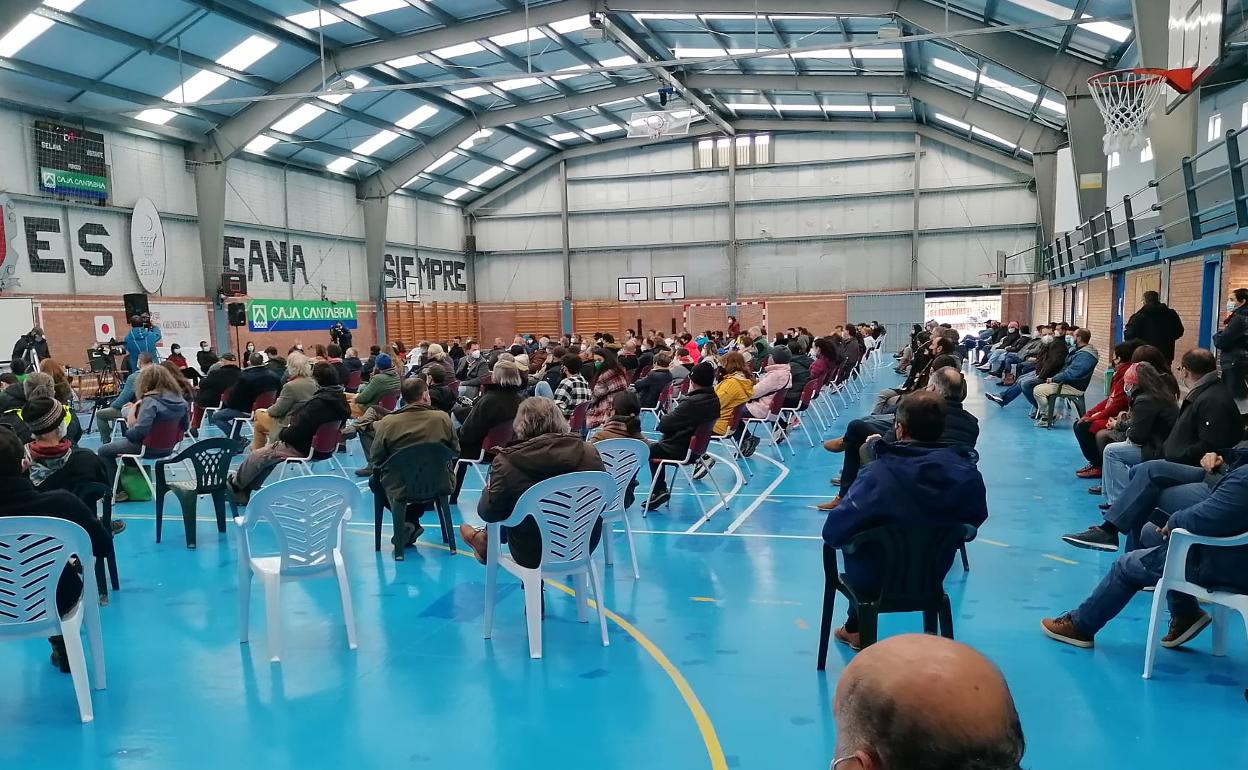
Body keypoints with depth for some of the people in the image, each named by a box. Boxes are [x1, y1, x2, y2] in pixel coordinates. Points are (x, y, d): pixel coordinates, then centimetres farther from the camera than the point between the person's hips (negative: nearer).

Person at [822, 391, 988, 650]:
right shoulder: (969, 476, -17)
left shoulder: (879, 474, -30)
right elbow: (974, 523, 3)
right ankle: (856, 627, 41)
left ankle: (856, 629, 38)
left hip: (874, 580, -4)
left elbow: (833, 533, -28)